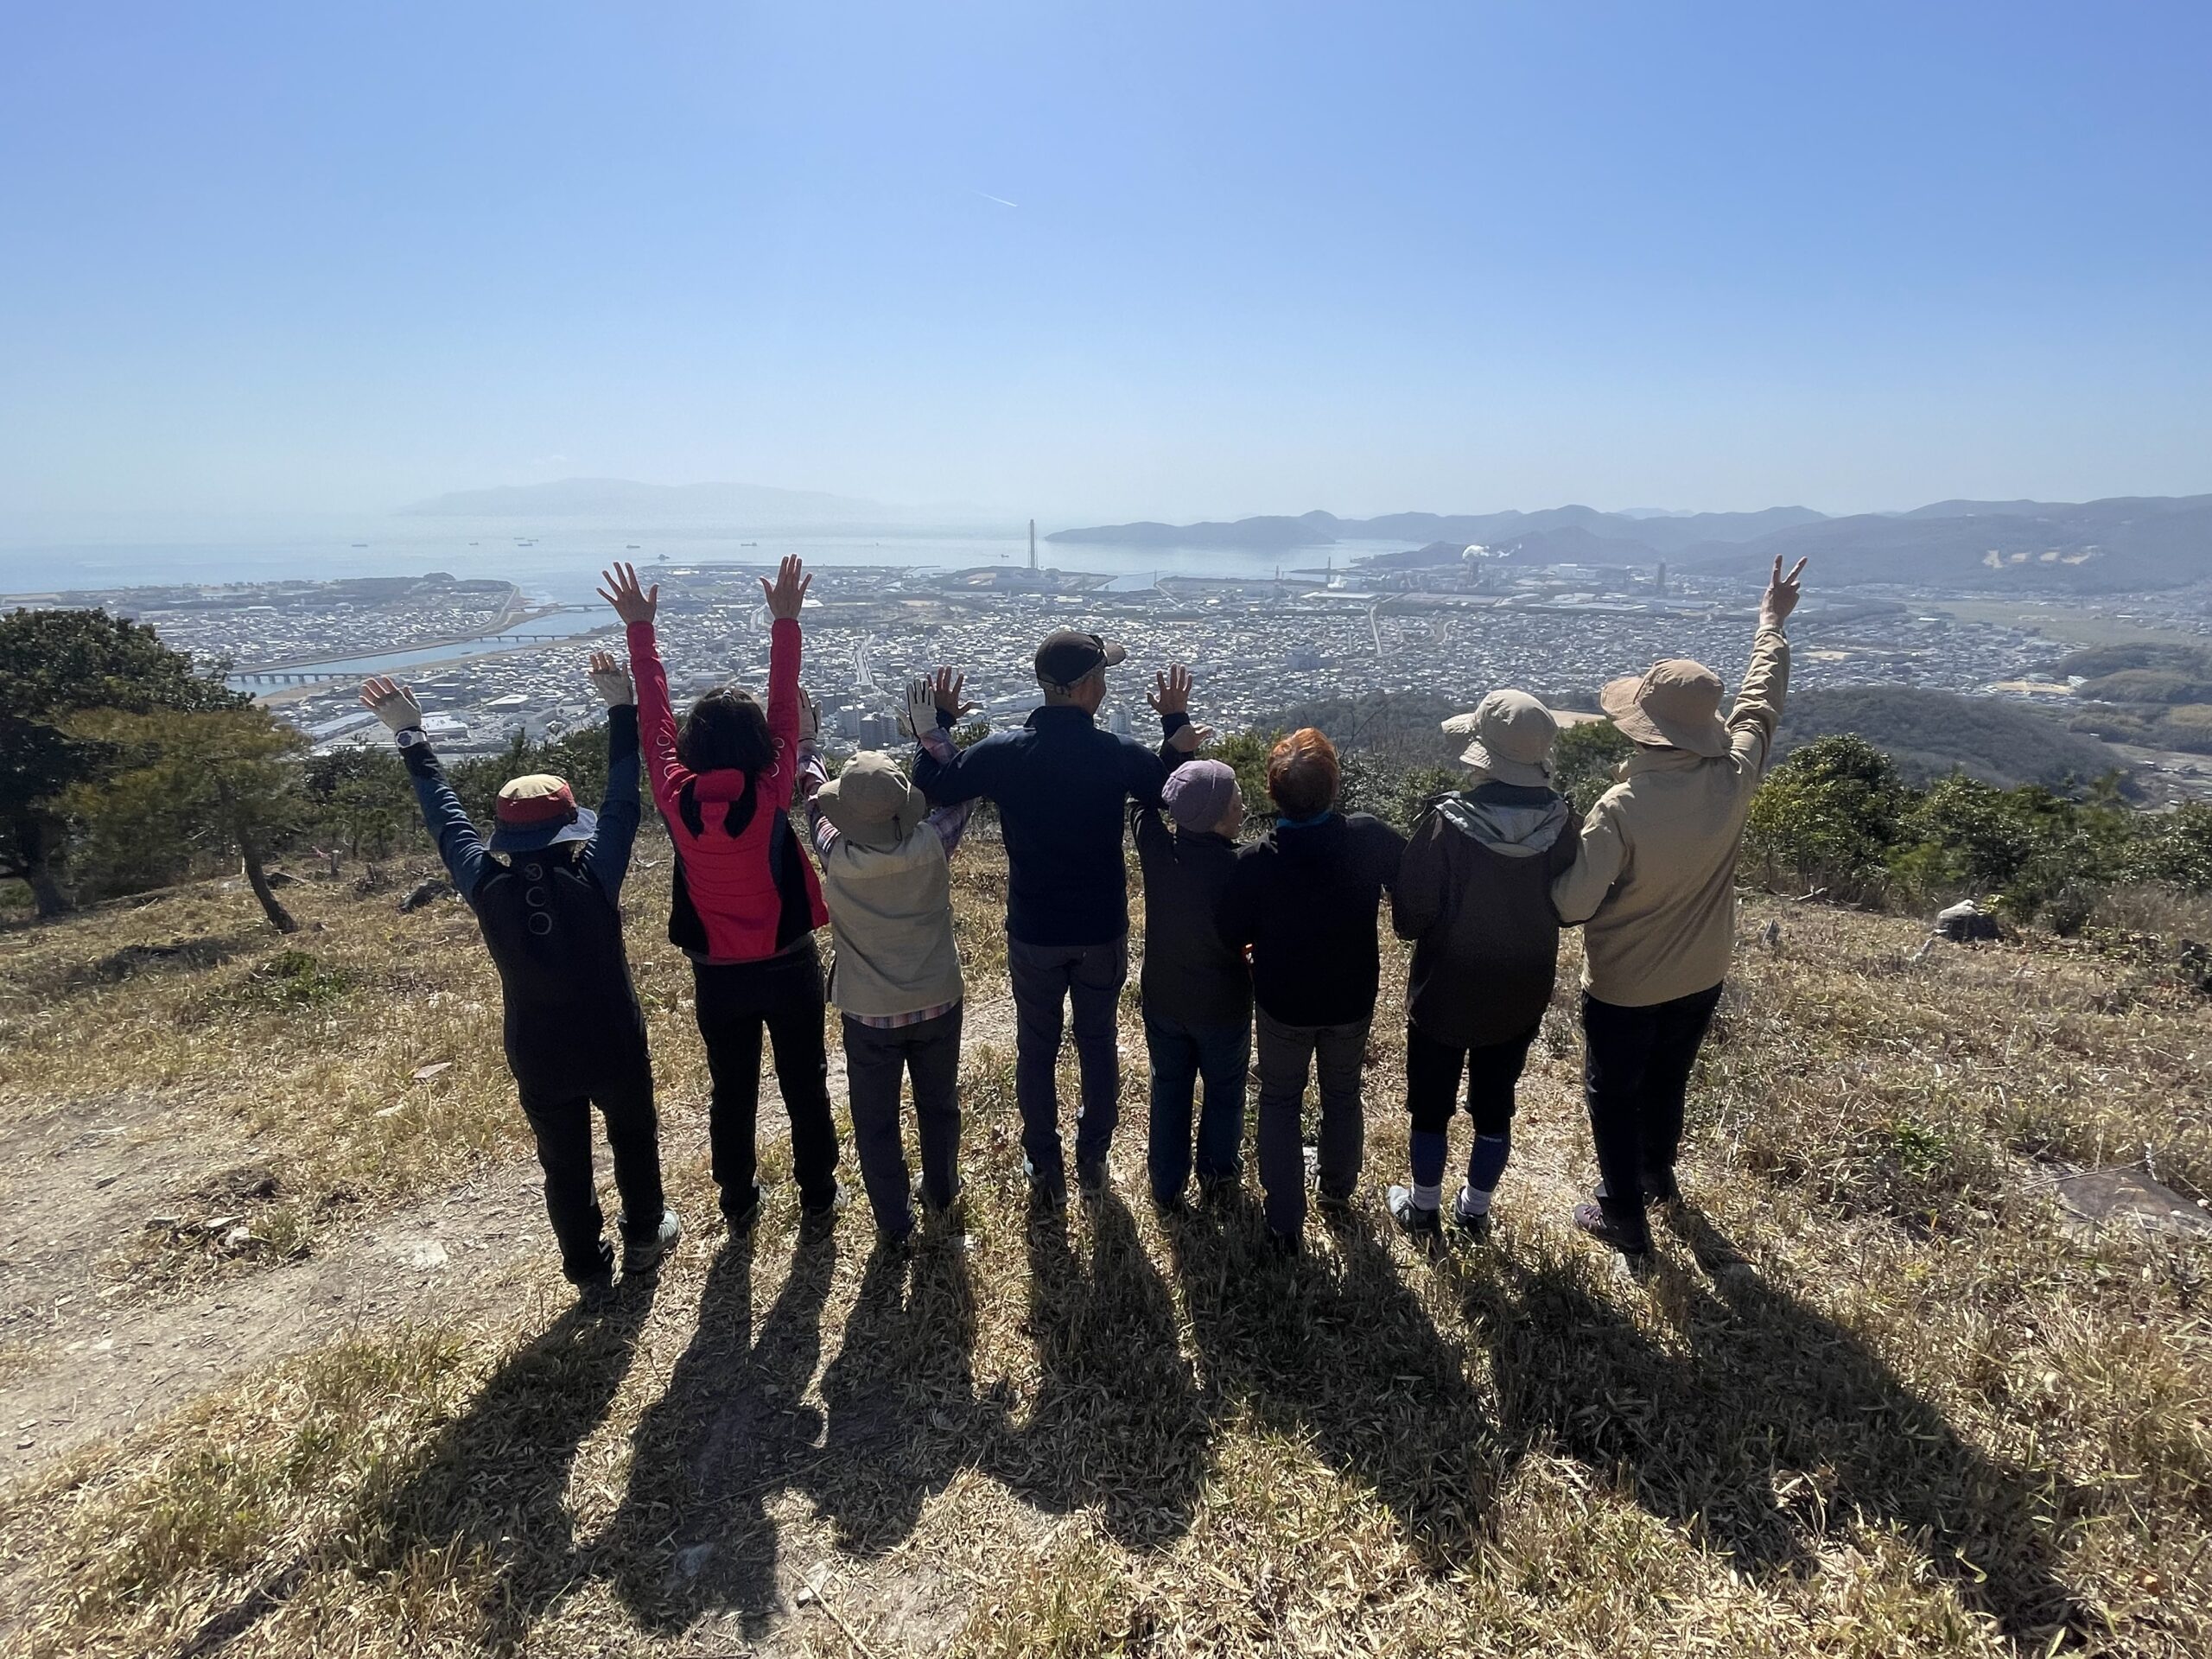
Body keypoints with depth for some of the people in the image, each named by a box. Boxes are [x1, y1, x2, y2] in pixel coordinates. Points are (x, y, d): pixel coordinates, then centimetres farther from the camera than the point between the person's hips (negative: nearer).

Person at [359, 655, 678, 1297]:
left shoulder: (488, 889, -17)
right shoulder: (593, 877, -24)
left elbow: (445, 817, -5)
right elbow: (622, 800, -18)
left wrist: (411, 736, 5)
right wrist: (622, 707, -12)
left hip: (539, 1059, 2)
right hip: (615, 1046, -2)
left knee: (564, 1163, 19)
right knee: (634, 1140, 23)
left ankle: (587, 1268, 34)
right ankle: (644, 1240, 40)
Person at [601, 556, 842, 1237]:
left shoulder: (676, 800, -16)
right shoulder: (770, 795, -20)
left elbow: (653, 720, -6)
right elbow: (785, 711, -15)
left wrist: (640, 629, 0)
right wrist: (786, 622, -11)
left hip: (717, 975, 2)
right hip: (790, 966, -1)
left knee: (732, 1093, 17)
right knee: (805, 1086, 15)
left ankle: (739, 1207, 32)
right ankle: (818, 1195, 30)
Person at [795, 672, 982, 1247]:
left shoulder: (837, 858, -21)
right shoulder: (932, 847, -23)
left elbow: (814, 796, -1)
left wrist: (805, 739, 12)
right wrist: (931, 725, -1)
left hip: (869, 1013, -1)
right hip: (937, 1003, 2)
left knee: (875, 1122, 18)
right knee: (939, 1106, 24)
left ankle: (894, 1222, 31)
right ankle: (941, 1193, 45)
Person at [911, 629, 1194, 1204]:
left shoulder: (1003, 752, -15)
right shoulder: (1119, 754, -16)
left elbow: (928, 787, -4)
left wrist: (937, 722, 7)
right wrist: (1175, 721, 9)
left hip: (1033, 935, 0)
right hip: (1103, 932, 0)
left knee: (1036, 1048, 16)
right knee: (1098, 1044, 19)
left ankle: (1045, 1168, 28)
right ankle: (1093, 1159, 34)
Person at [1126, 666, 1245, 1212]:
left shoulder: (1155, 847, -22)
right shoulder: (1239, 870, -30)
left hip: (1162, 999, 3)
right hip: (1222, 1007, -3)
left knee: (1169, 1088, 23)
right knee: (1224, 1090, 23)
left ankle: (1167, 1184, 38)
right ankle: (1216, 1175, 42)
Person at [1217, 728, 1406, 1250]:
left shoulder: (1252, 862, -25)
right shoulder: (1371, 838, -22)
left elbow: (1231, 937, -12)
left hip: (1282, 1005, -2)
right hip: (1353, 1000, 2)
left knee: (1280, 1102, 19)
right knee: (1343, 1094, 25)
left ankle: (1285, 1222, 26)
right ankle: (1338, 1190, 48)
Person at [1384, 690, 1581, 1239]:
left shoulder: (1447, 822, -27)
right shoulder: (1565, 822, -15)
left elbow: (1410, 918, -20)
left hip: (1444, 994, -3)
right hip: (1522, 996, 4)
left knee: (1431, 1107, 18)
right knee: (1494, 1108, 22)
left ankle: (1423, 1208, 36)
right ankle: (1475, 1209, 39)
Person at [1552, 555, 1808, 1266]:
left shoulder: (1621, 807, -32)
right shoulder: (1734, 779, -17)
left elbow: (1571, 905, -28)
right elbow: (1761, 702, 2)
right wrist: (1772, 622, 16)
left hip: (1623, 985, -5)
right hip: (1700, 976, 5)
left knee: (1614, 1095, 16)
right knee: (1668, 1078, 28)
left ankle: (1625, 1221, 30)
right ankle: (1657, 1176, 52)